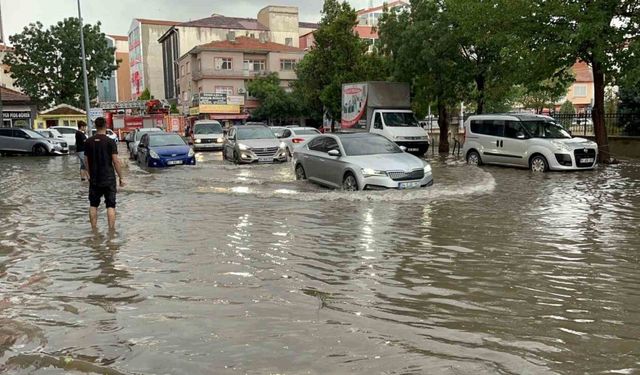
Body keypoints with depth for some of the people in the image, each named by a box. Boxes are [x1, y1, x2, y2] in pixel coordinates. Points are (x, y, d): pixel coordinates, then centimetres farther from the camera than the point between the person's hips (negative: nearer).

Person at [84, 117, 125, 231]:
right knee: (110, 205, 0)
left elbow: (86, 161, 8)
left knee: (93, 205, 13)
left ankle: (94, 229, 17)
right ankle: (111, 229, -2)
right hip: (109, 179, -3)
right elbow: (116, 161, -10)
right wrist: (121, 178, -3)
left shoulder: (88, 142, 3)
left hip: (94, 179, 4)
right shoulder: (110, 142, -9)